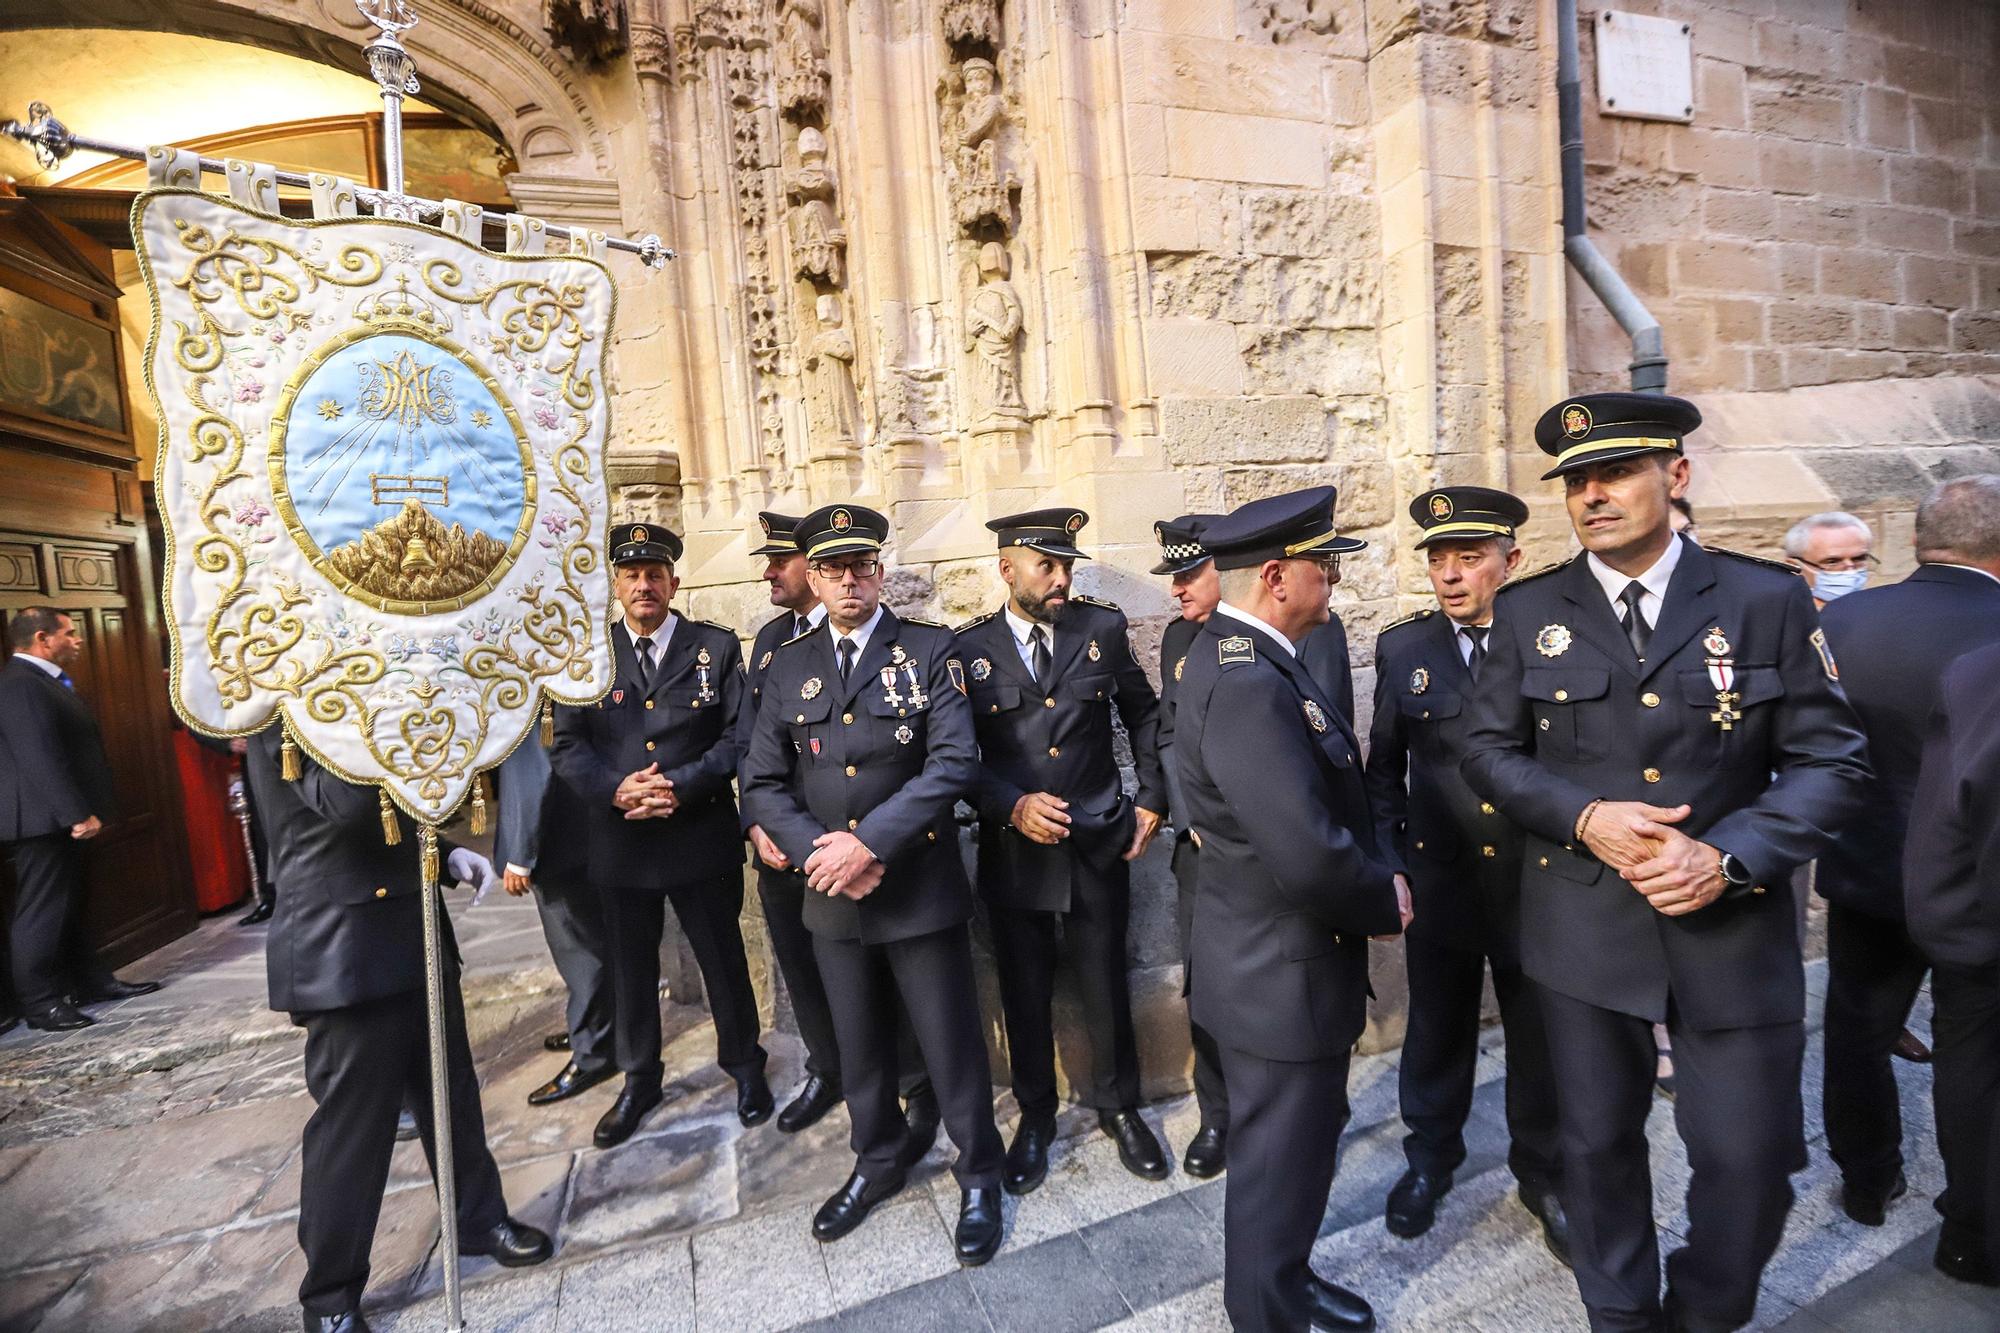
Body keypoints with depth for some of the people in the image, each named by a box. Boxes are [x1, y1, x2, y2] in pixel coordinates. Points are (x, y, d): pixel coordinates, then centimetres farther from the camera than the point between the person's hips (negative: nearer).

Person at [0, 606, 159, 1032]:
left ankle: (91, 981, 25)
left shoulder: (42, 680, 15)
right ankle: (41, 1004, 7)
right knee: (41, 913, -2)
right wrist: (78, 815, -24)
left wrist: (82, 812, 19)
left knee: (67, 908, 16)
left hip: (60, 819, 10)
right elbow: (40, 757, -24)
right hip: (42, 820, -10)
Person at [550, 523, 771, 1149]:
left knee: (723, 960, 13)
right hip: (619, 840, 2)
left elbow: (738, 736, -7)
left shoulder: (717, 646, -2)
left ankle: (744, 1066, 35)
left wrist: (683, 786, -20)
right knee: (630, 968, 18)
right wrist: (615, 788, -18)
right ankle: (639, 1080, 40)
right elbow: (567, 744, 0)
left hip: (702, 835, -2)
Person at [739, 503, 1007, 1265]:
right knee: (859, 1046, 21)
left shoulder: (929, 652, -6)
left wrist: (869, 842, -21)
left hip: (922, 890, -3)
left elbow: (954, 763, -16)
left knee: (951, 1045, 10)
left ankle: (978, 1176, 35)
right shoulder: (786, 670, 5)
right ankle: (879, 1162, 46)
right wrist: (818, 853, -13)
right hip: (831, 897, 4)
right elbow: (763, 783, 2)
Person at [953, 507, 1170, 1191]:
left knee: (1106, 988, 14)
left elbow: (1146, 716, 10)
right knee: (1025, 996, 15)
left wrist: (1152, 803, 5)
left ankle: (1118, 1106, 40)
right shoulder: (968, 647, -5)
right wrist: (1012, 806, -18)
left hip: (1098, 849, 1)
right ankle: (1035, 1116, 39)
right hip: (1013, 851, 0)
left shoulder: (1103, 627, -2)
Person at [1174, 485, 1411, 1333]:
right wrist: (1387, 900, -14)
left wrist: (1374, 879, 1)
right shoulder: (1246, 682, -30)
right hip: (1281, 974, -10)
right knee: (1281, 1161, 14)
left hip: (1276, 954, 10)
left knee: (1301, 1142, 28)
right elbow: (1309, 858, -34)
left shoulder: (1244, 657, 4)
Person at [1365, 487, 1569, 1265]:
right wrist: (1385, 865, -3)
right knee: (1437, 1028, 17)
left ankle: (1543, 1173, 41)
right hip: (1439, 878, 1)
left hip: (1539, 881, -1)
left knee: (1541, 1036, 17)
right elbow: (1384, 769, 2)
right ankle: (1430, 1157, 40)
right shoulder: (1402, 648, -2)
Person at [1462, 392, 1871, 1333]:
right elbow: (1490, 751, 2)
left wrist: (1728, 857, -17)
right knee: (1599, 1144, 15)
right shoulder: (1528, 611, -1)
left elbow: (1831, 762, -2)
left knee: (1749, 1159, 9)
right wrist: (1584, 817, -15)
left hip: (1732, 928, 0)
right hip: (1582, 927, 1)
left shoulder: (1766, 600, -2)